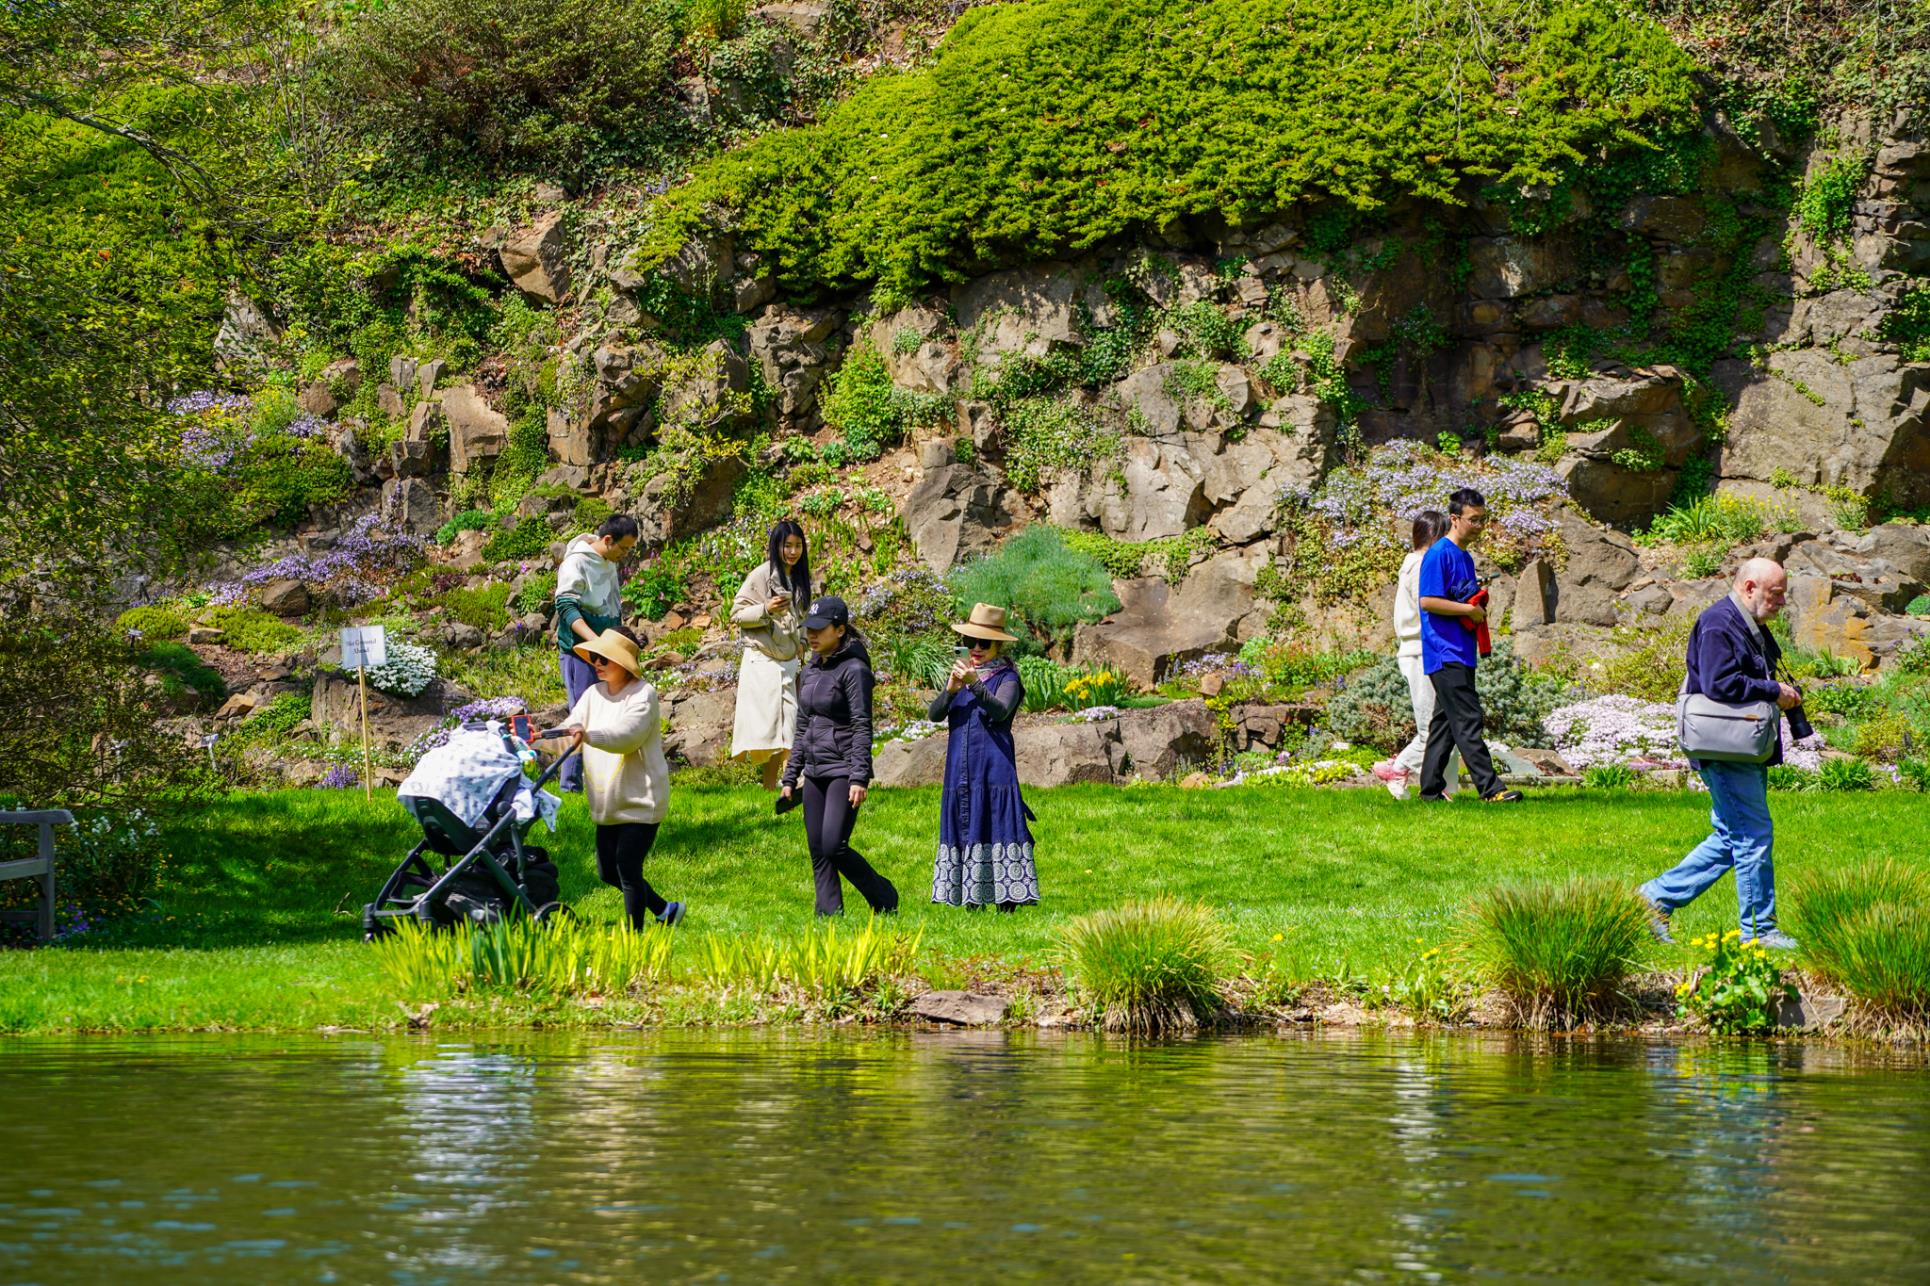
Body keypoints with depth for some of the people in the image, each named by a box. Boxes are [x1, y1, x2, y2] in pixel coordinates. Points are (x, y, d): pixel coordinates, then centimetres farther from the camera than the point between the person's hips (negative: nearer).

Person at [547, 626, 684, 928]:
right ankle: (664, 910, 32)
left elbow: (626, 735, -30)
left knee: (627, 867, -7)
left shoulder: (643, 694, -14)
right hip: (608, 802, 8)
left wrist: (588, 735, -47)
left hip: (640, 799, -8)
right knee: (608, 871, 14)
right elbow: (570, 731, -1)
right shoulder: (594, 694, 8)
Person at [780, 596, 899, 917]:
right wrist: (790, 778, 17)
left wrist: (859, 778, -20)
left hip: (843, 771, -8)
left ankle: (885, 900, 4)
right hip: (815, 773, 8)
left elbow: (862, 727, -14)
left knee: (834, 847, -13)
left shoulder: (853, 670, -10)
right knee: (818, 851, 5)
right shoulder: (810, 672, 14)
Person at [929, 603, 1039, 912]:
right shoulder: (960, 673, 15)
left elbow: (1000, 711, -19)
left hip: (995, 768, -5)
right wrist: (950, 691, -16)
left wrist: (974, 685, -34)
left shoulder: (1007, 678, 0)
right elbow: (934, 714, 4)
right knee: (964, 828, 3)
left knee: (996, 828, -8)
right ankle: (971, 900, 6)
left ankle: (1007, 901, -7)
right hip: (960, 769, 5)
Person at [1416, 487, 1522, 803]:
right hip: (1445, 654, -10)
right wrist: (1469, 610, -15)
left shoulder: (1465, 557, 18)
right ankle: (1490, 789, -16)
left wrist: (1480, 608, 9)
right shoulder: (1439, 554, -12)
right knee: (1468, 721, -12)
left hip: (1461, 653, 10)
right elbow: (1428, 600, -19)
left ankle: (1431, 788, 16)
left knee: (1445, 722, 12)